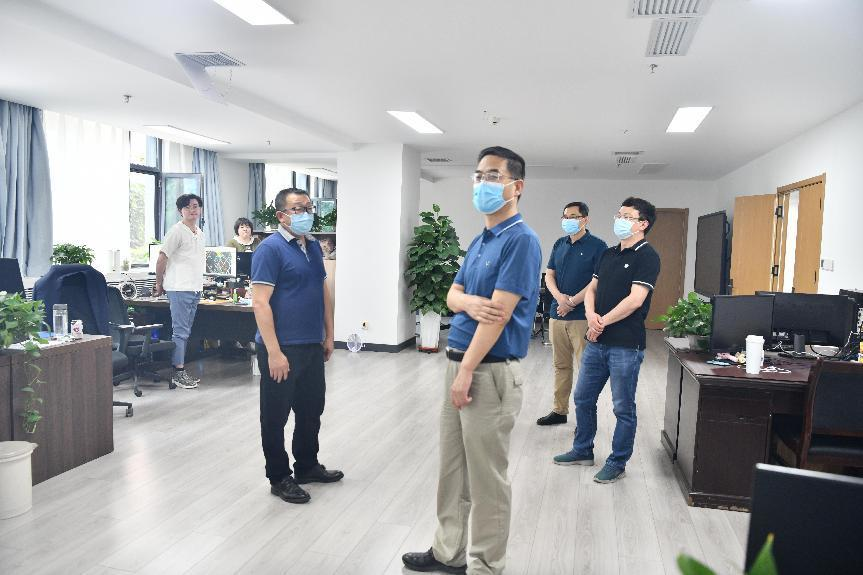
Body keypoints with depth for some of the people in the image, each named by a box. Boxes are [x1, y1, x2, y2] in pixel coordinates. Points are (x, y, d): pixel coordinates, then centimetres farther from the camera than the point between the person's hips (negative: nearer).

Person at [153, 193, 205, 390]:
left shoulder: (200, 233, 16)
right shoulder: (176, 231, -9)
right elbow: (162, 259, -8)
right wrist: (159, 284, -2)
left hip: (195, 289, 8)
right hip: (179, 288, -8)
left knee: (185, 331, 12)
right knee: (180, 331, -6)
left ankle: (181, 371, 18)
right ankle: (178, 372, -1)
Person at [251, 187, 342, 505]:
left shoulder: (313, 246, 11)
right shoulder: (270, 248, -13)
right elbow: (260, 302, -18)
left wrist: (329, 335, 15)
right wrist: (274, 352, -22)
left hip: (313, 346, 8)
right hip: (282, 349, -8)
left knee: (311, 409, 18)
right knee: (275, 416, 7)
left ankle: (307, 466, 35)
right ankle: (279, 478, 21)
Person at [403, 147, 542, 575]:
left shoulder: (521, 240, -14)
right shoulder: (479, 240, 14)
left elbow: (498, 314, -19)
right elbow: (453, 295, 11)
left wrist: (466, 371, -19)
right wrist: (470, 302, -13)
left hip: (490, 372, -9)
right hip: (459, 363, 9)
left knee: (486, 479, 4)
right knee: (452, 470, 18)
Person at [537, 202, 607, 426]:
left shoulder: (597, 246, -4)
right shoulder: (559, 244, 14)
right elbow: (549, 275, 11)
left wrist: (572, 302, -14)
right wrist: (559, 296, -8)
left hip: (582, 316, -6)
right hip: (557, 314, 6)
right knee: (561, 365, 13)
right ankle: (560, 410, 23)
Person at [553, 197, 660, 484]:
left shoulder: (646, 256, -10)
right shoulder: (608, 254, 13)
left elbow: (635, 299, -18)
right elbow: (591, 289, 12)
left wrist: (603, 322, -11)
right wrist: (591, 315, -8)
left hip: (626, 345, -8)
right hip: (597, 342, 8)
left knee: (623, 408, 6)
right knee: (583, 399, 16)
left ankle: (617, 462, 21)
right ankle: (582, 451, 33)